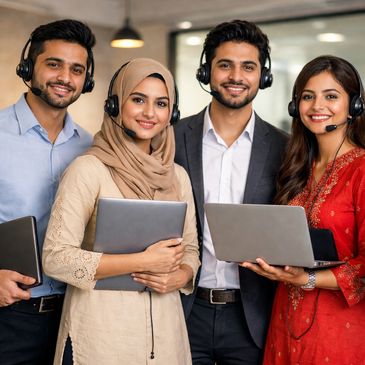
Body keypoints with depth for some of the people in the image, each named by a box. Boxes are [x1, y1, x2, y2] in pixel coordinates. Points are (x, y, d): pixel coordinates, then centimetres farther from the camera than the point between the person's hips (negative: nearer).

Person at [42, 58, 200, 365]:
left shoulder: (178, 176, 5)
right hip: (102, 331, -5)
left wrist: (179, 277, -8)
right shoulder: (88, 169, -10)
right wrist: (143, 262, -18)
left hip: (164, 329, 5)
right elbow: (56, 258, -15)